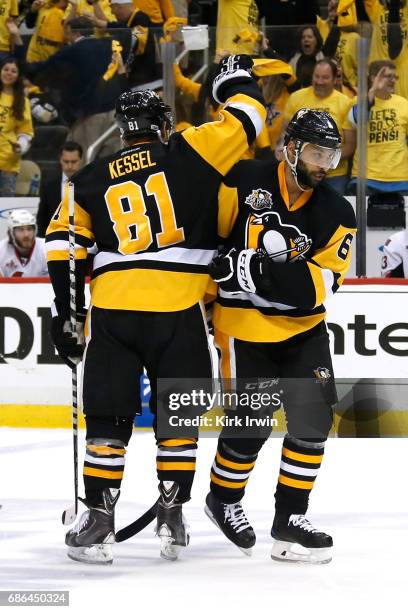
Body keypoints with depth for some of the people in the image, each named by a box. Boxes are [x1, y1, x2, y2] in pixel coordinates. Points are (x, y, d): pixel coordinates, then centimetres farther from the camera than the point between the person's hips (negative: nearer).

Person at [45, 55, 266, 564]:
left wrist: (64, 311, 12)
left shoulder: (91, 181, 13)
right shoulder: (187, 154, 3)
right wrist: (235, 78, 23)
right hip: (178, 312, -2)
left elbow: (63, 243, 8)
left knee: (109, 417, 8)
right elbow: (245, 120, 3)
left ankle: (98, 522, 3)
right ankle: (171, 519, 10)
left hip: (111, 311, 2)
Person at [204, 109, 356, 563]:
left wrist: (271, 272, -26)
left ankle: (289, 518, 7)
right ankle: (223, 498, 26)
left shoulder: (336, 214, -3)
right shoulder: (245, 182, -10)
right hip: (244, 326, -4)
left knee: (313, 419, -5)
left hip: (303, 328, 4)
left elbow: (324, 281, -12)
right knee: (251, 427, -2)